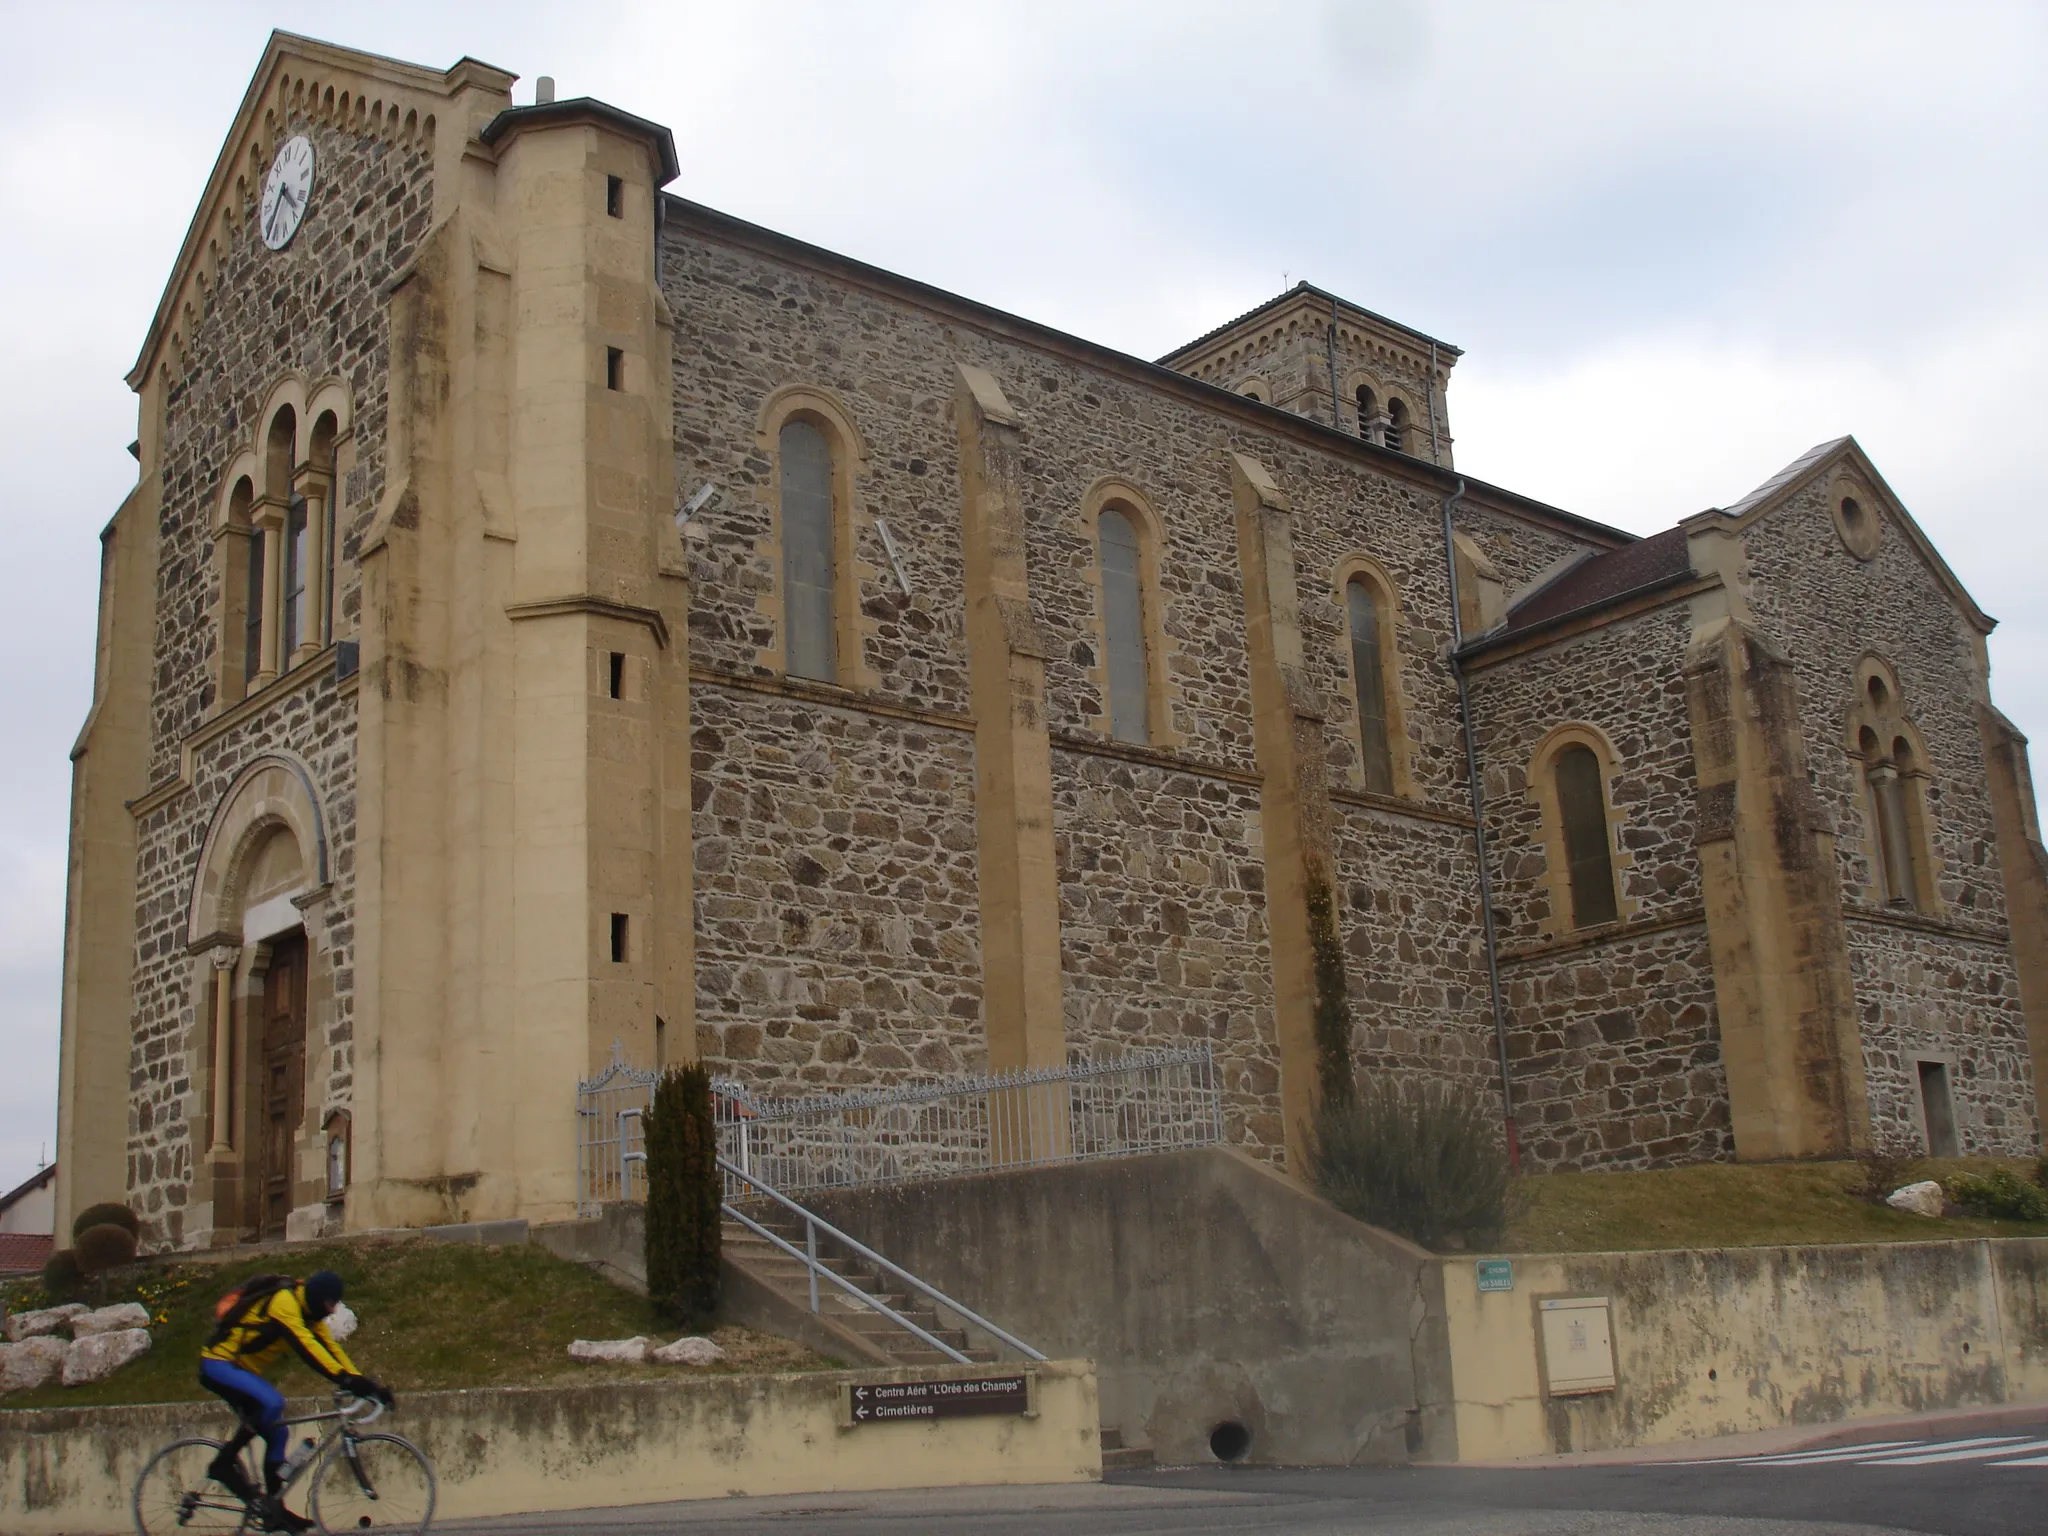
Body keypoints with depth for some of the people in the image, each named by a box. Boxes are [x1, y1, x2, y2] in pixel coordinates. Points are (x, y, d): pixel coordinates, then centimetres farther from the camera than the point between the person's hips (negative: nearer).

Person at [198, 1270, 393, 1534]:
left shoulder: (310, 1316, 5)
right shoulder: (283, 1301, -24)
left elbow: (331, 1349, 0)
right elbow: (305, 1346, -36)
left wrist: (365, 1383, -12)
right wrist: (344, 1378, -45)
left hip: (244, 1370, 10)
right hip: (218, 1365, -10)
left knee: (277, 1433, 3)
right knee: (272, 1402, -32)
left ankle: (274, 1507, 7)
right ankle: (225, 1462, -15)